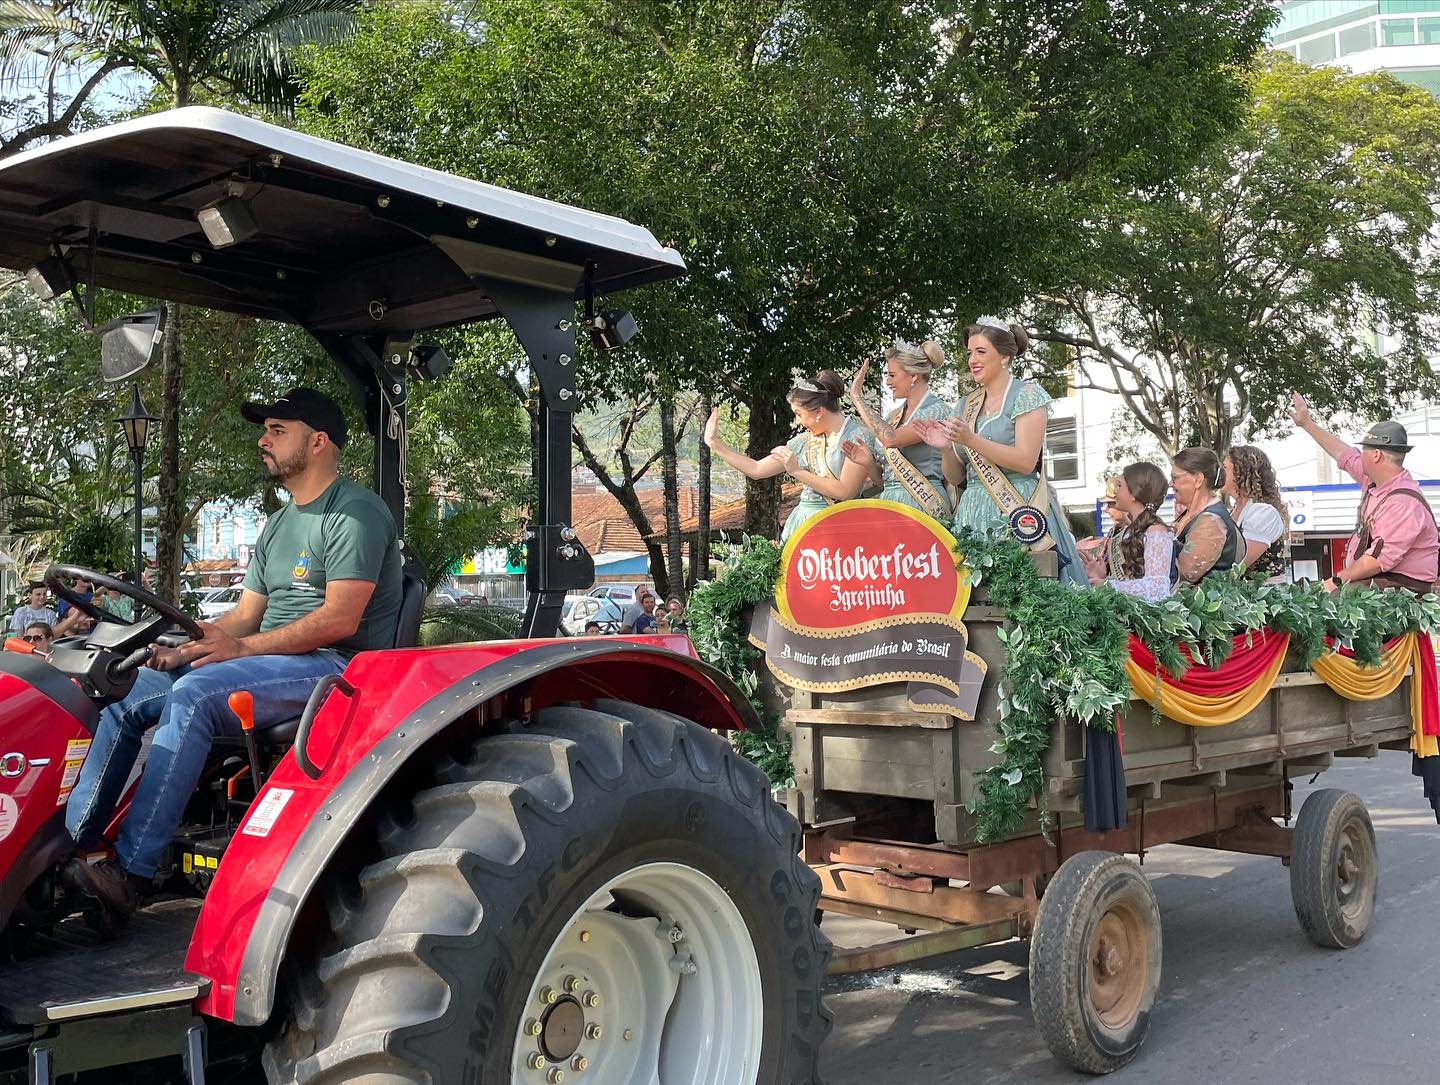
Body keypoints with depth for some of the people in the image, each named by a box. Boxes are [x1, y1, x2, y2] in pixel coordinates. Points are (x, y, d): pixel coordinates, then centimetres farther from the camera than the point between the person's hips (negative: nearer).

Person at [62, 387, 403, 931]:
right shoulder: (279, 525, 22)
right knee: (128, 692, -3)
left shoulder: (356, 512, -8)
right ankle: (70, 842, -6)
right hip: (274, 663, 10)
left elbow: (340, 619, -19)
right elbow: (246, 614, 18)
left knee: (192, 695, -31)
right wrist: (188, 643, -2)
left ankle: (129, 874, -31)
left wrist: (241, 647, -22)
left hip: (334, 664, -10)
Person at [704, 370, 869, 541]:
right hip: (802, 523, 5)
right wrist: (716, 444, 16)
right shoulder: (804, 441, 14)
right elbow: (756, 470, 17)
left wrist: (797, 472, -9)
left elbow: (846, 492, -13)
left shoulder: (856, 436, -4)